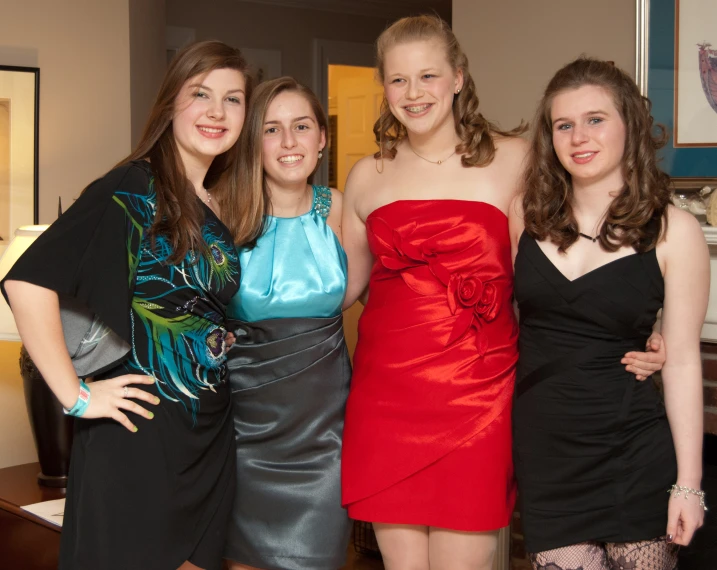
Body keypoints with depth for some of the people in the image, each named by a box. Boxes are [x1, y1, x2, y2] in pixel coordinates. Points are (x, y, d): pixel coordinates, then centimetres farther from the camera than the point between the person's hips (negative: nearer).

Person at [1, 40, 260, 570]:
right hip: (137, 432, -7)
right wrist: (75, 396, -19)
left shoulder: (227, 204, 10)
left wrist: (224, 341, 9)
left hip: (211, 430, 7)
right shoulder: (132, 189, -12)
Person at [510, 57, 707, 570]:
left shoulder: (673, 231, -5)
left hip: (634, 458, -2)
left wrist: (688, 482, -4)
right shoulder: (526, 218, 2)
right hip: (544, 454, 2)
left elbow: (682, 360, -4)